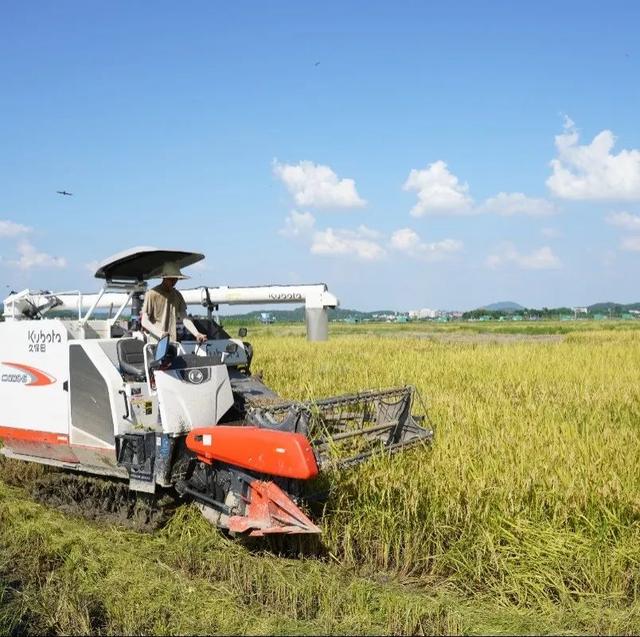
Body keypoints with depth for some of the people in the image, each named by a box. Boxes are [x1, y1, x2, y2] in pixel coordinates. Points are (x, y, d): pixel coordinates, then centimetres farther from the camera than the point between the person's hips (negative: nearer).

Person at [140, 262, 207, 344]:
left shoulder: (177, 295, 12)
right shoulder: (152, 294, -5)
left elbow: (184, 318, 8)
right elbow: (144, 321, -7)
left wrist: (197, 334, -8)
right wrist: (159, 333, -23)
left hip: (173, 341, 5)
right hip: (155, 342, -5)